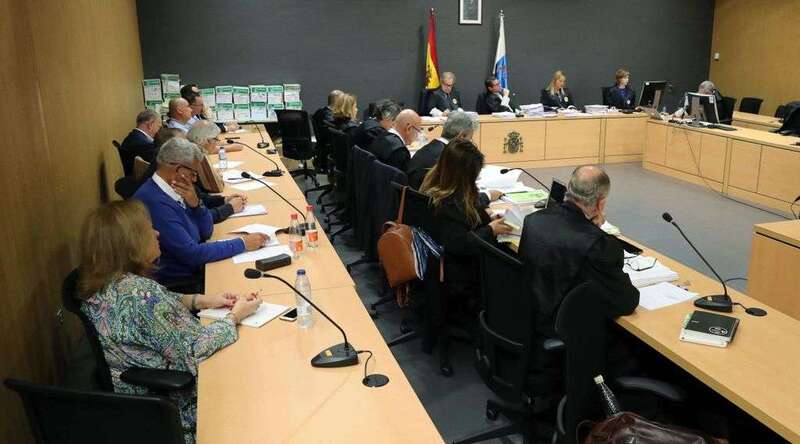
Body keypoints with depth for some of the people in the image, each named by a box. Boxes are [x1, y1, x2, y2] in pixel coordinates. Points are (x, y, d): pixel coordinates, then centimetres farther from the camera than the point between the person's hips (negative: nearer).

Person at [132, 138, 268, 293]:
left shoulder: (173, 189, 2)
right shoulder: (155, 202, -25)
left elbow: (206, 232, 8)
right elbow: (192, 254, -25)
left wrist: (195, 203, -11)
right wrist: (243, 243, -19)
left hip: (193, 270, 8)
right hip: (179, 285, -8)